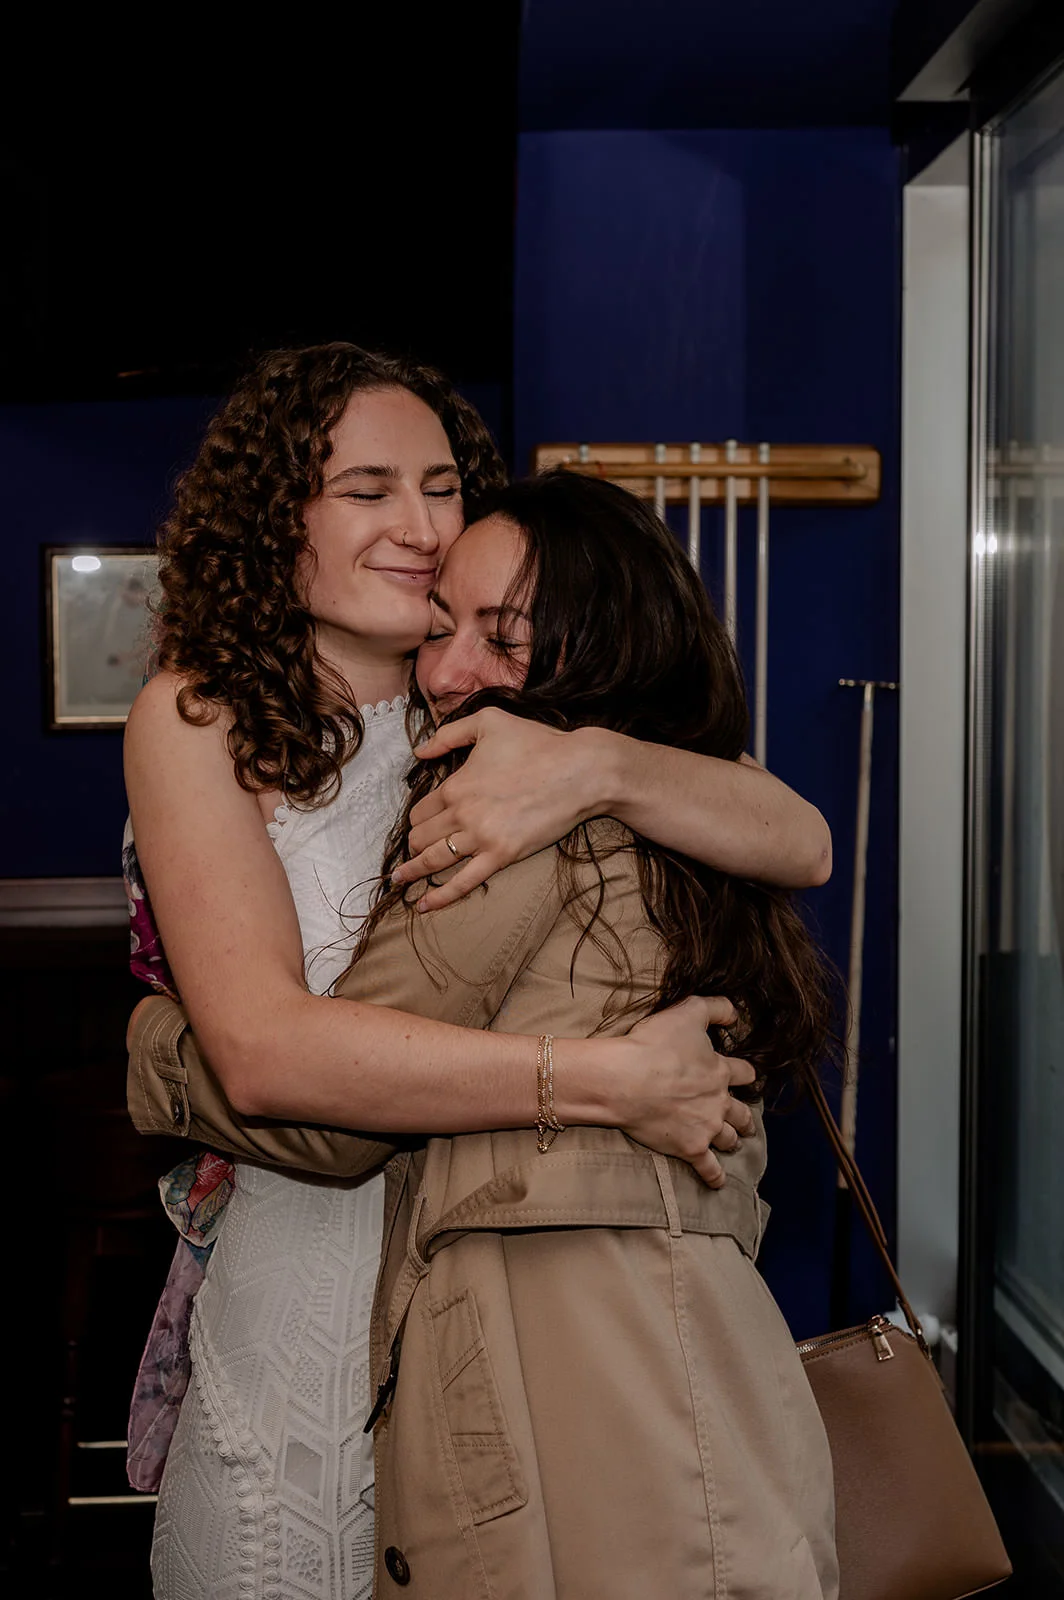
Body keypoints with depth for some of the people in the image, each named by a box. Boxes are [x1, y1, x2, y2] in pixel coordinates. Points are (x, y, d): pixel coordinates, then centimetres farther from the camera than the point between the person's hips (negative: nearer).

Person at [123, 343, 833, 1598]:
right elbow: (262, 1048, -23)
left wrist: (600, 764, -28)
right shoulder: (200, 718, -9)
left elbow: (800, 839, -9)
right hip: (302, 1294, -3)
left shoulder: (494, 714, 2)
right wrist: (613, 1081, -26)